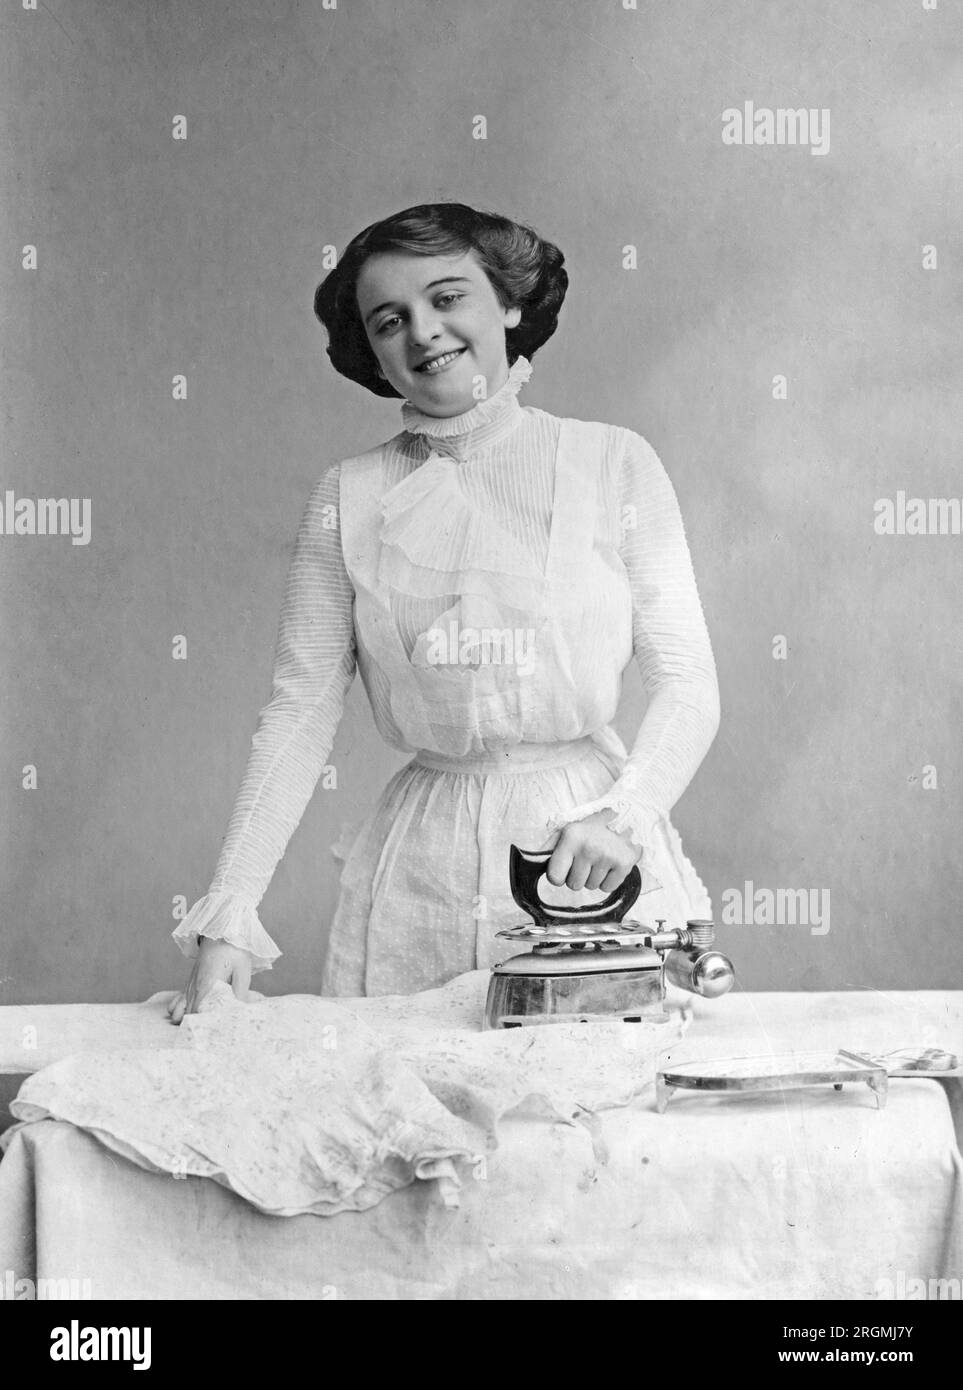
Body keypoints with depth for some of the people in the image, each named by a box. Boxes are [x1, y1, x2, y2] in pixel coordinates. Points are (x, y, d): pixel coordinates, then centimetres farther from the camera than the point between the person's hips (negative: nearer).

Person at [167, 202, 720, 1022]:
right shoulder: (350, 497, 3)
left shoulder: (615, 462, 0)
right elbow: (300, 712, 2)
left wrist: (624, 813, -19)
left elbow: (686, 683, -1)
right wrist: (228, 914, -5)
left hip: (598, 852, -1)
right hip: (421, 872, 1)